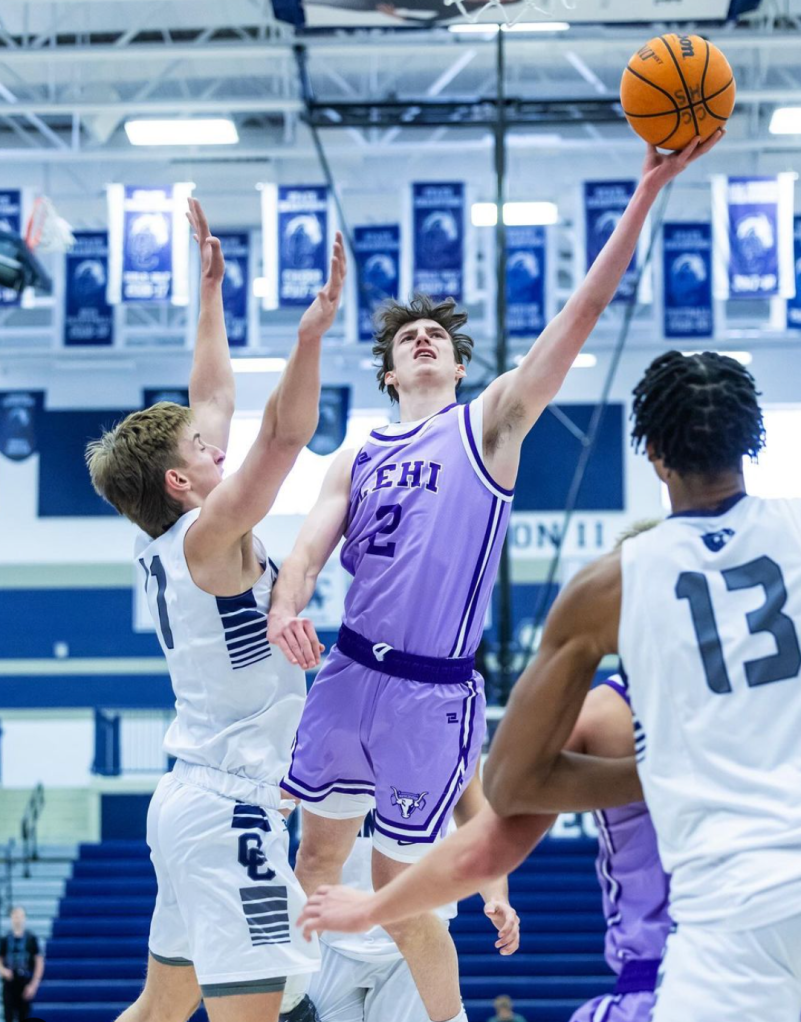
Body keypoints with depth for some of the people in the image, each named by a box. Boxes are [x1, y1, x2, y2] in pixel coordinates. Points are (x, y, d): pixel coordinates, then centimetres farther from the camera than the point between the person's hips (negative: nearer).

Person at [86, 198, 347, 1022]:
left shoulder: (169, 546, 11)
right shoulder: (208, 538, -12)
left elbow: (212, 401, 20)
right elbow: (284, 435, -27)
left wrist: (211, 288, 25)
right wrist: (310, 337, -37)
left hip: (191, 795, 10)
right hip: (229, 803, -10)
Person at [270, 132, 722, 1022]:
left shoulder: (488, 425, 2)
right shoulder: (356, 462, 15)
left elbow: (581, 315, -7)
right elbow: (310, 549, 3)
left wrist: (648, 190, -16)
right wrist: (285, 608, -22)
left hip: (433, 693, -4)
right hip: (348, 673, 4)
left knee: (400, 886, 5)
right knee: (319, 854, 15)